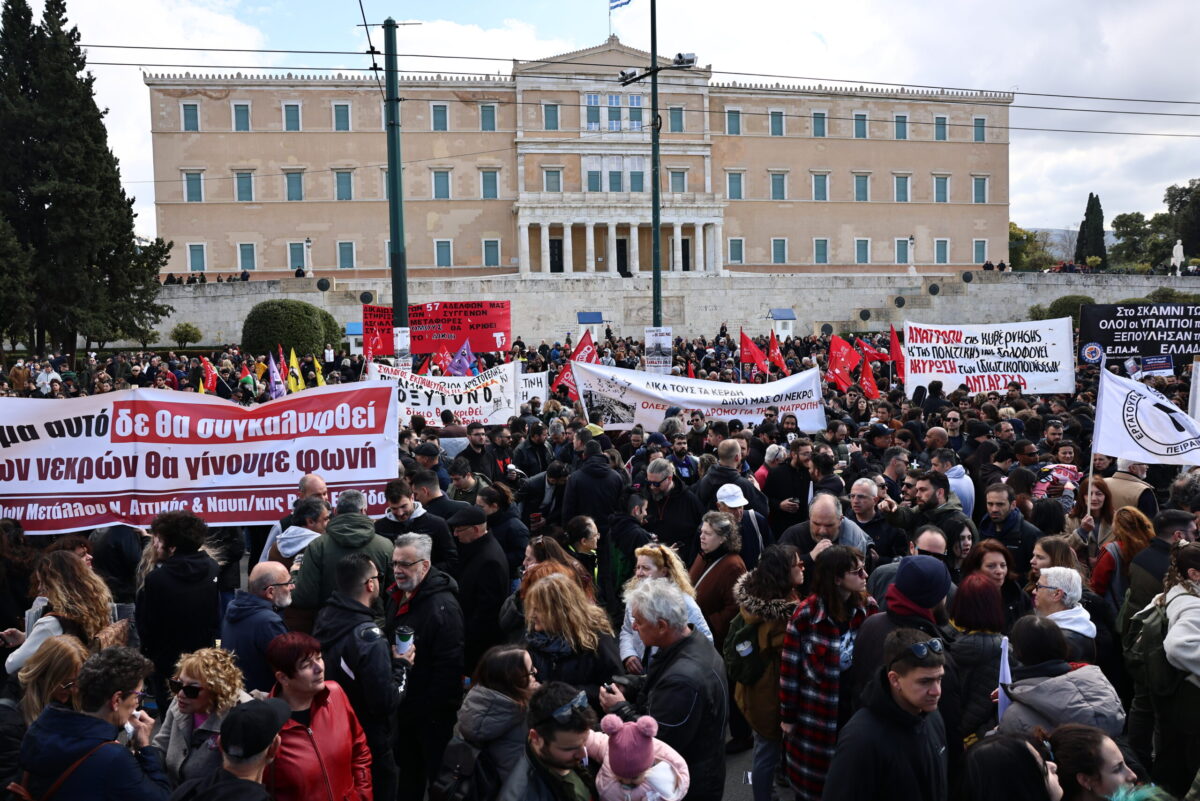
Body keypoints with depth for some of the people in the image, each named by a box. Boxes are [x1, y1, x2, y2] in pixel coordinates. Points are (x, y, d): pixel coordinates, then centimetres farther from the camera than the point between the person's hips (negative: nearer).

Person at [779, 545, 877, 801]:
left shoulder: (869, 608, -6)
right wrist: (788, 715, -4)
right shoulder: (807, 613, -18)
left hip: (857, 709, 3)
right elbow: (790, 667, -10)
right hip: (816, 716, -3)